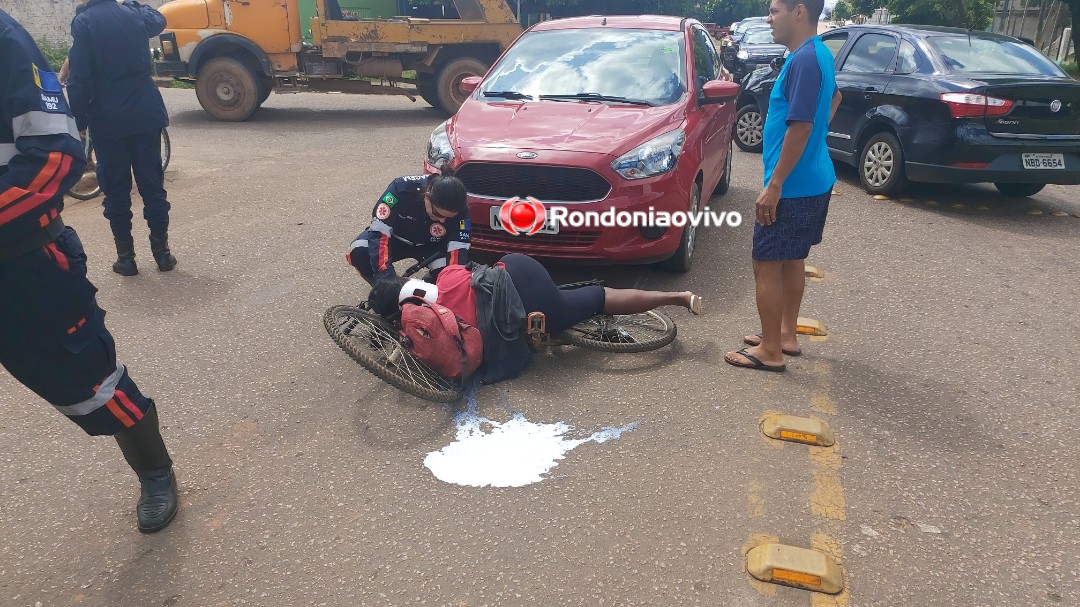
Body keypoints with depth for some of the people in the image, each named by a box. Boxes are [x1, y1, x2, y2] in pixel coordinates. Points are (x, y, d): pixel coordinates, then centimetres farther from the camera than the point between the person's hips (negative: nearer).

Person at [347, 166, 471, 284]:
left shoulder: (459, 209, -29)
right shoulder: (402, 188, -36)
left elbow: (458, 249, -28)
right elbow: (379, 232, -35)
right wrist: (388, 279, -45)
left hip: (430, 245, 1)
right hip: (396, 236, -1)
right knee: (359, 252, -30)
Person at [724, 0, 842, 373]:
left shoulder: (804, 59, -21)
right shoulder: (820, 55, 12)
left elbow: (801, 126, -26)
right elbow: (833, 98, 31)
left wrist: (774, 185, -24)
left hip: (792, 186, -10)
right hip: (812, 181, 10)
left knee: (767, 265, -2)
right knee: (791, 260, 18)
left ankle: (770, 351, 6)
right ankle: (786, 335, 29)